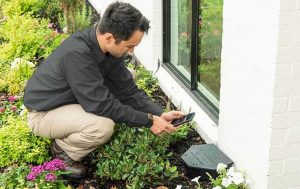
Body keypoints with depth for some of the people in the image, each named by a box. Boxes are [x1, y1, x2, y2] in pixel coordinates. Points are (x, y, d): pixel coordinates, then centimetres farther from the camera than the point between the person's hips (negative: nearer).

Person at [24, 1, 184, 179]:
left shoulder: (110, 48, -10)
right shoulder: (77, 53, -34)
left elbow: (128, 89, -3)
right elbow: (101, 104, -31)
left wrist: (159, 114, -14)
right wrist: (149, 120, -26)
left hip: (72, 100, 9)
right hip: (43, 113, -9)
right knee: (103, 126, -33)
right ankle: (63, 150, 0)